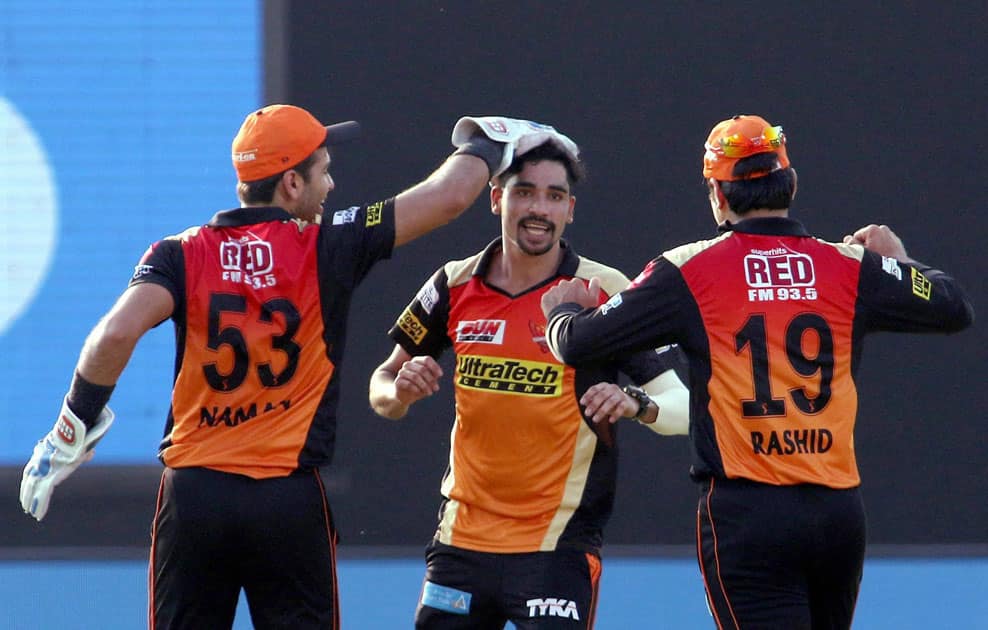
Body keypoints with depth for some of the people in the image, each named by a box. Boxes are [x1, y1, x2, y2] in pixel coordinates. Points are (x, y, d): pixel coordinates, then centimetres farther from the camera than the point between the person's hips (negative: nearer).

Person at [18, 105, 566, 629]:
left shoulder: (182, 255, 1)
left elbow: (117, 334, -15)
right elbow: (448, 197, 4)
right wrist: (488, 143, 24)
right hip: (291, 503, -2)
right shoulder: (327, 249, -2)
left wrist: (72, 430, -6)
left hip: (192, 497, 2)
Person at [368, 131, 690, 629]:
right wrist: (399, 391, -11)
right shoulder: (456, 285, 4)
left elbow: (682, 405, -9)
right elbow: (383, 387, 13)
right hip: (461, 540, 4)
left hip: (559, 546, -4)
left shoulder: (606, 293, -7)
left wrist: (637, 404, -30)